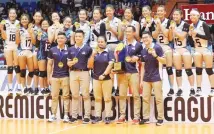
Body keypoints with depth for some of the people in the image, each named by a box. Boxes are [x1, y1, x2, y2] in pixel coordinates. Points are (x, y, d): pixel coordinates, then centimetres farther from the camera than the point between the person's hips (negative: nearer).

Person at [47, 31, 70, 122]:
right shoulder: (52, 50, 4)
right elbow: (49, 64, 8)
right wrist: (48, 76, 4)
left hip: (65, 76, -2)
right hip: (55, 76, 2)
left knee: (66, 96, 1)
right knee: (54, 96, 5)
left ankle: (66, 115, 4)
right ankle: (53, 115, 11)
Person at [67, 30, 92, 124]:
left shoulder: (87, 49, 1)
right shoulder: (71, 49, 9)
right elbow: (68, 63, 9)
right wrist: (71, 63, -10)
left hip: (84, 73, -3)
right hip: (73, 73, 3)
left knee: (85, 95, -3)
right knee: (74, 95, 7)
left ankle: (87, 116, 1)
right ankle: (74, 116, 12)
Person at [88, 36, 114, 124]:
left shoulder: (109, 53, -1)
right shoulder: (94, 53, 8)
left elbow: (110, 65, -11)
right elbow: (89, 66, 2)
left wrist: (104, 75, -19)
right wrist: (92, 55, -10)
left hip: (107, 78, -3)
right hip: (96, 78, 4)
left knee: (107, 98, -1)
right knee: (97, 98, 8)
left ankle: (107, 117, 1)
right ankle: (97, 116, 13)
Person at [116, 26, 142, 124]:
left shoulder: (138, 45, 0)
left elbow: (141, 59, 2)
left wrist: (137, 59, -17)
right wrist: (116, 52, -6)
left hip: (133, 73, -3)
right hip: (122, 72, 3)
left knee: (136, 95, -1)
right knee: (122, 95, 6)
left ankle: (136, 117, 2)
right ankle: (122, 116, 12)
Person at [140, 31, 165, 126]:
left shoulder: (157, 48, -7)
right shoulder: (143, 51, 8)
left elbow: (164, 61, -10)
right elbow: (143, 66, 12)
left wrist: (155, 55, -25)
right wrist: (141, 80, 10)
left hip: (156, 78, -5)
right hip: (146, 79, 6)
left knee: (158, 98, -2)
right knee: (145, 98, 5)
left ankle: (160, 118, 3)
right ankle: (146, 118, 11)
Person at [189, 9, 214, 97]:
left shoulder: (203, 24, -10)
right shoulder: (191, 26, 6)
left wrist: (197, 34, -18)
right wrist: (190, 32, -8)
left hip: (206, 48, -5)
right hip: (197, 49, 5)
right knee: (198, 69, 3)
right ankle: (198, 89, 5)